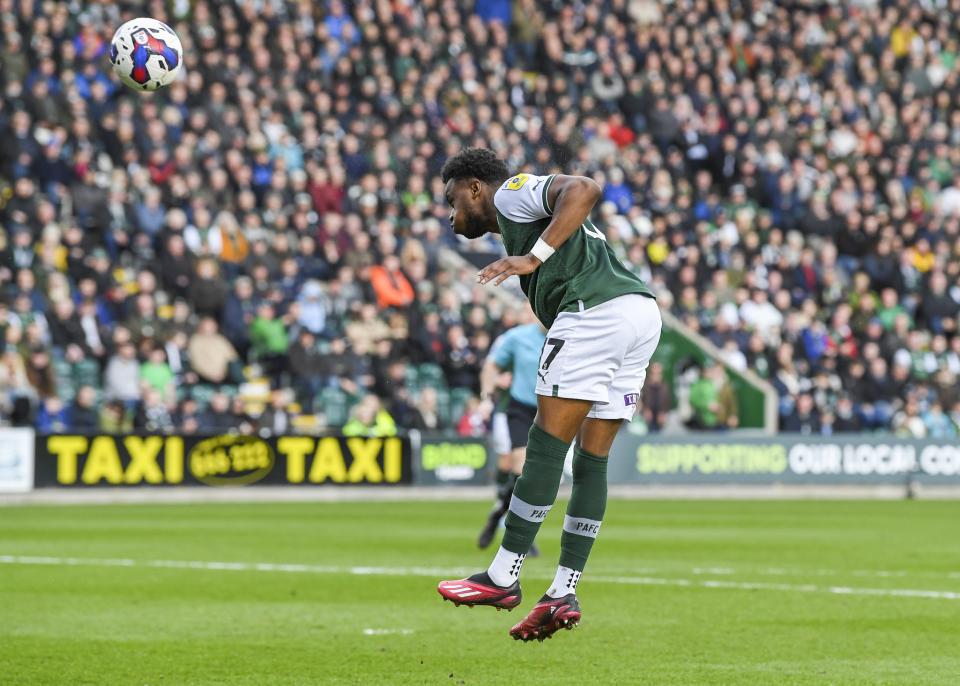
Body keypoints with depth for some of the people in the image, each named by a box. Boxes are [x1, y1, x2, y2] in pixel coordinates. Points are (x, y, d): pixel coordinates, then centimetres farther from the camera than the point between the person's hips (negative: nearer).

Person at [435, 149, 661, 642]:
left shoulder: (511, 192, 6)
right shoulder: (519, 218, 33)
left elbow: (584, 189, -13)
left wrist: (535, 256, -18)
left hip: (597, 310, -10)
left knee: (547, 445, -8)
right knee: (591, 460, 8)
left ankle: (503, 576, -7)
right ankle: (564, 592, 7)